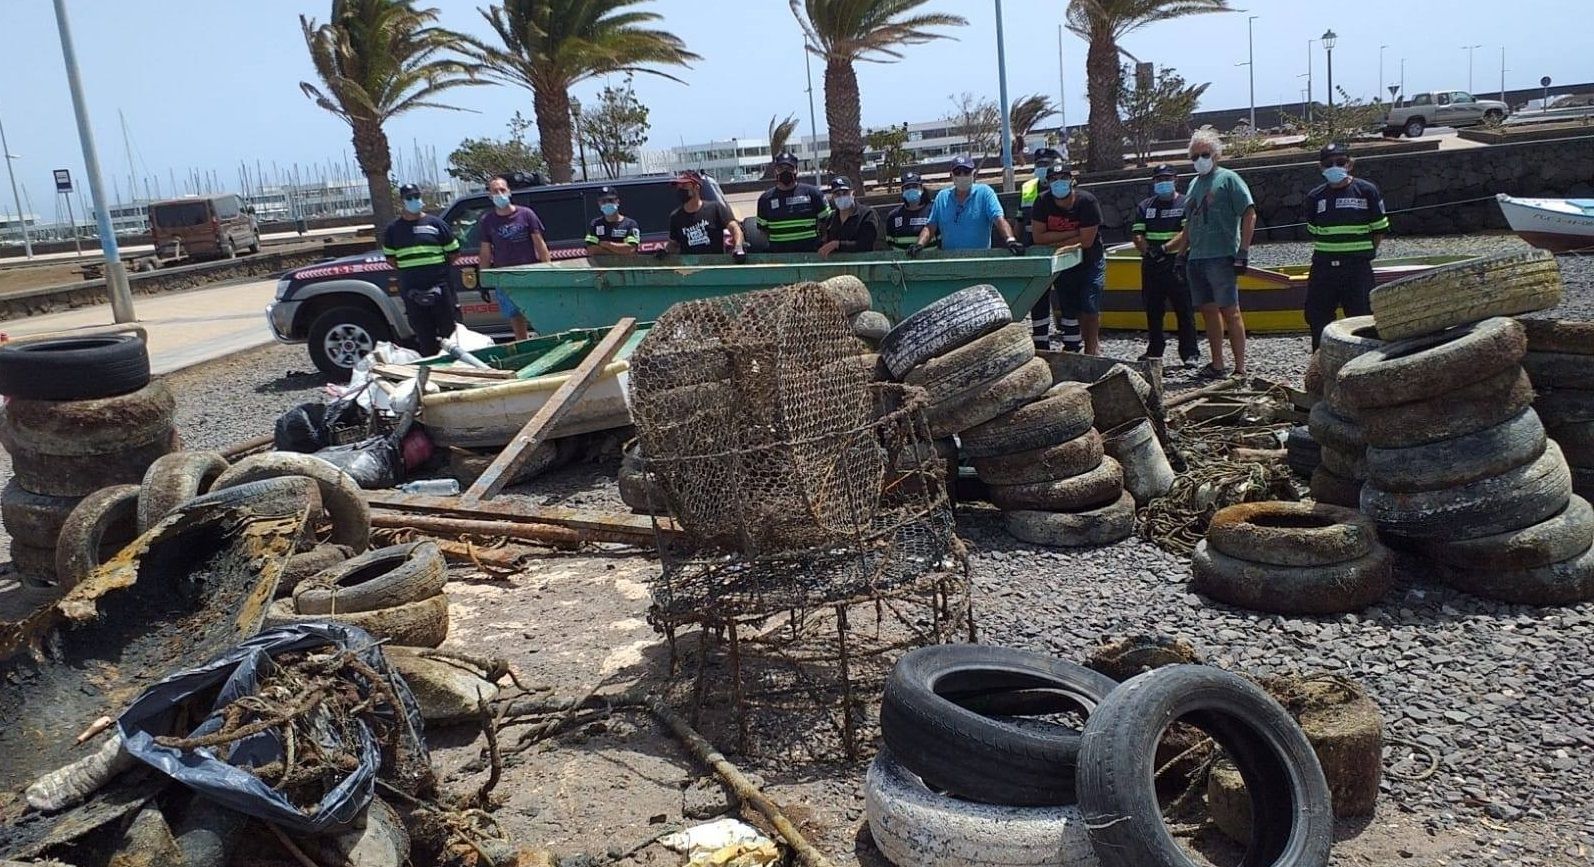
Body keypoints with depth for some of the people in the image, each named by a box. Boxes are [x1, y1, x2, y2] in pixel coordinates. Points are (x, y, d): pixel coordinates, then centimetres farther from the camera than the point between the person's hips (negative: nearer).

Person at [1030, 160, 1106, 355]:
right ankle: (1071, 348, 20)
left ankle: (1093, 346, 11)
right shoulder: (1043, 202, -12)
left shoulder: (1087, 202, -20)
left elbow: (1086, 241, -23)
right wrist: (1073, 234, -21)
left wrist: (1056, 242, -16)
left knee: (1090, 306, -8)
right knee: (1069, 308, 8)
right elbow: (1038, 237, -17)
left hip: (1090, 260, -3)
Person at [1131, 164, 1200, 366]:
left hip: (1178, 264, -4)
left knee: (1184, 309, -5)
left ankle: (1189, 353, -1)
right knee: (1152, 309, 10)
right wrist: (1148, 251, -11)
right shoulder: (1145, 206, 15)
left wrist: (1166, 249, -20)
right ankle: (1154, 350, 21)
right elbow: (1137, 234, 7)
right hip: (1151, 266, 5)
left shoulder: (1186, 204, 2)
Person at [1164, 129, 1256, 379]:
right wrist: (1166, 249, 21)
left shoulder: (1228, 178, -2)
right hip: (1196, 259, 7)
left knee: (1230, 311, -8)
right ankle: (1217, 365, 16)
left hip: (1221, 257, -7)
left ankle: (1240, 368, -7)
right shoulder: (1194, 184, 19)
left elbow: (1249, 214, -8)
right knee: (1209, 311, 10)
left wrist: (1243, 252, -15)